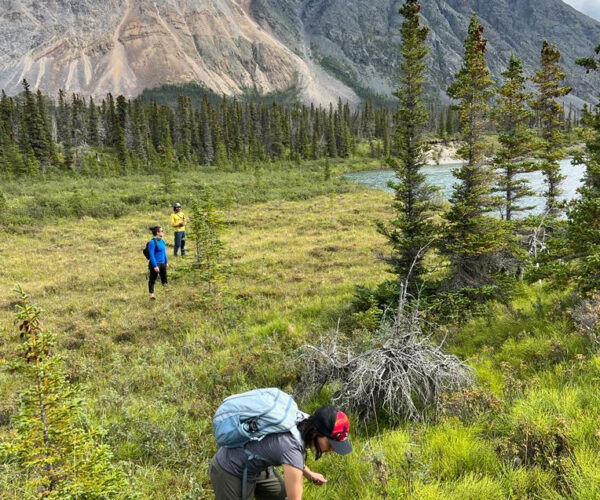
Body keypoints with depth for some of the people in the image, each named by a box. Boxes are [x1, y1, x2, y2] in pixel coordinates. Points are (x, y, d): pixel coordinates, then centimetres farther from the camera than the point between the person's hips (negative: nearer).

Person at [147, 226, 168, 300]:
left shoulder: (162, 241, 6)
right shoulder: (152, 242, -17)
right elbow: (151, 255, -18)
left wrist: (166, 262, 16)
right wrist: (155, 266, -20)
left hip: (162, 263, 8)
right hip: (155, 264, -7)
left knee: (164, 278, 16)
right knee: (152, 280, 4)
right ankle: (152, 294, 10)